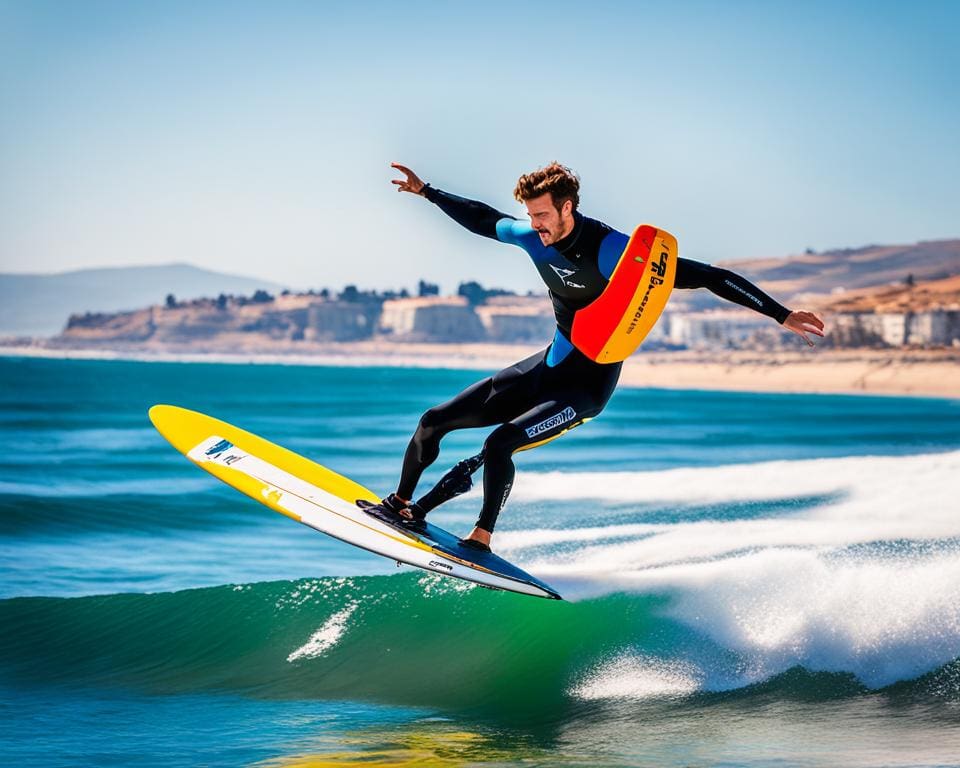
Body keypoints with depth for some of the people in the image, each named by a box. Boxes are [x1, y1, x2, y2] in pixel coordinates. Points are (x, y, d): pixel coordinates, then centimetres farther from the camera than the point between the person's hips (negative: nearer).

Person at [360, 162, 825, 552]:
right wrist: (426, 192, 23)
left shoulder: (611, 251, -26)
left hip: (590, 382, -7)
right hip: (550, 364, 7)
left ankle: (482, 538, -6)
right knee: (433, 422, 4)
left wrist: (780, 314, -31)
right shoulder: (534, 237, -6)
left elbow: (706, 276, -27)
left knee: (499, 442, -28)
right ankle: (401, 504, 26)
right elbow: (483, 219, 16)